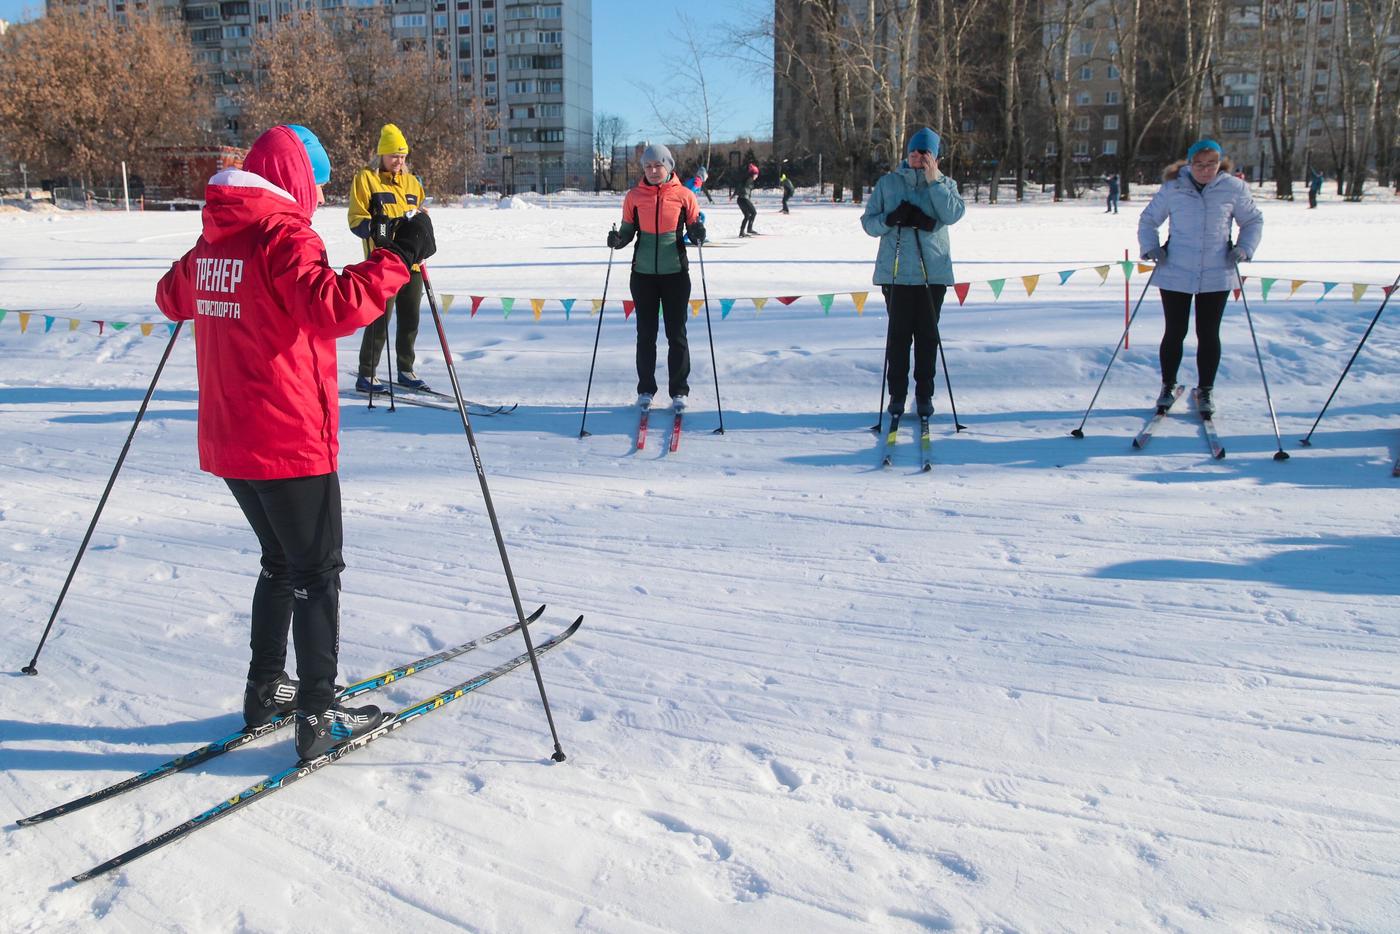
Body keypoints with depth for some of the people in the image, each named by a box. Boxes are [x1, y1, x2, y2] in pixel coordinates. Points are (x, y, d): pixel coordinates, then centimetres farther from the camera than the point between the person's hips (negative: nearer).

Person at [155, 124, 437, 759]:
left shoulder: (213, 240, 11)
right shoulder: (284, 236, -14)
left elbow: (173, 299, 29)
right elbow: (332, 308, -30)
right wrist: (396, 259, -25)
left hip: (228, 440, 8)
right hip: (290, 441, -8)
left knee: (282, 560, 23)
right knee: (317, 571, 2)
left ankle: (265, 691, 31)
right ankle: (317, 718, 6)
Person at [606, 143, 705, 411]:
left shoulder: (684, 196, -2)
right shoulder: (634, 197, 2)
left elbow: (694, 228, 5)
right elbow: (628, 231, 10)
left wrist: (698, 234, -17)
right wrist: (617, 240, -12)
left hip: (675, 272, -1)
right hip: (643, 273, 1)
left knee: (677, 334, 4)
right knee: (646, 334, 8)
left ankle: (678, 391, 14)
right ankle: (645, 390, 19)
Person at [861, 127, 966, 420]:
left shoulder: (944, 183, 9)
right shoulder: (888, 183, 9)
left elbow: (953, 214, -10)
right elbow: (868, 222, 5)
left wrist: (933, 180, -12)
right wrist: (892, 219, -14)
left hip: (933, 272, 0)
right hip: (895, 271, 0)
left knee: (927, 335, 4)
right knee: (899, 335, 2)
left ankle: (925, 394, 15)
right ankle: (897, 393, 13)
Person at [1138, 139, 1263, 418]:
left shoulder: (1234, 188, -1)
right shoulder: (1172, 188, -2)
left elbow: (1253, 221, 11)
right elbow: (1148, 220, 10)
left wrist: (1244, 248, -4)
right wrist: (1150, 247, -5)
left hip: (1216, 276, 0)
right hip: (1175, 273, 0)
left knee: (1209, 335, 6)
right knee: (1175, 333, 7)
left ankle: (1206, 390, 21)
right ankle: (1168, 385, 25)